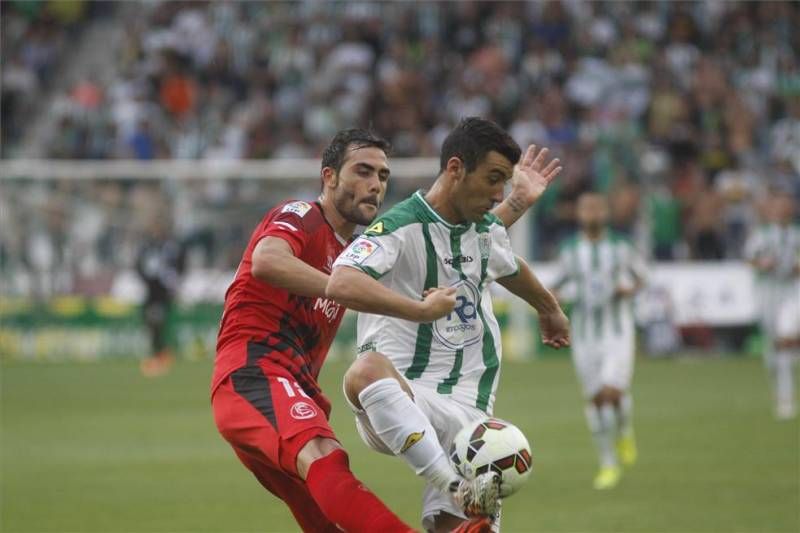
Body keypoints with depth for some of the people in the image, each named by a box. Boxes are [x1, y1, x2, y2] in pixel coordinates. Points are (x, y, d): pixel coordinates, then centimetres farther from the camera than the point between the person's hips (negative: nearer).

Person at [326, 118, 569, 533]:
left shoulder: (489, 230, 14)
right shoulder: (400, 226, -11)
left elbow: (510, 269, 39)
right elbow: (341, 284, -29)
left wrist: (549, 308, 57)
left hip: (464, 412, 6)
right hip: (397, 396, -6)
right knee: (368, 370, -42)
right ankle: (457, 487, -45)